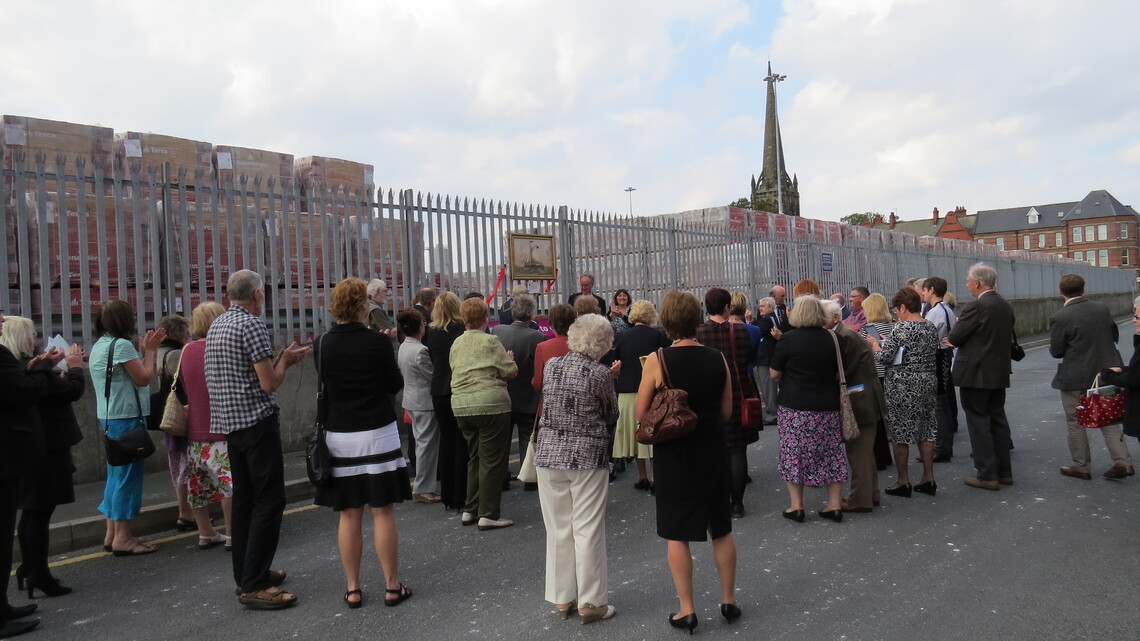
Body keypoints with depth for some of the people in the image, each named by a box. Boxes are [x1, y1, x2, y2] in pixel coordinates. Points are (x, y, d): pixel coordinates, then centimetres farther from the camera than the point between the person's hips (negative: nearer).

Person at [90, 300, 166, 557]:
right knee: (128, 474, -4)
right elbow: (144, 378, -14)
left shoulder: (99, 345, 14)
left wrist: (144, 350, 13)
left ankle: (112, 534, 20)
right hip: (127, 417, -10)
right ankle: (122, 538, 0)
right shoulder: (121, 345, -15)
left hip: (109, 417, 10)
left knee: (116, 473, 15)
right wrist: (150, 350, -4)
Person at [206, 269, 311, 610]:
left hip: (230, 423, 10)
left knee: (244, 498, 15)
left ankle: (246, 573, 23)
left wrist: (280, 359, 17)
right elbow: (269, 382, -17)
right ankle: (254, 585, -6)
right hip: (257, 421, -10)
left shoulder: (216, 326, 14)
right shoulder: (251, 325, -14)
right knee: (269, 500, -6)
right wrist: (285, 361, 1)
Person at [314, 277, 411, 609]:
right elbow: (395, 384, 0)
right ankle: (392, 586, 12)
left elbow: (323, 386, 11)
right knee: (382, 511, 4)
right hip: (377, 435, -2)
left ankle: (352, 589, 17)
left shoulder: (322, 345, -3)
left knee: (348, 514, 9)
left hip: (338, 436, 3)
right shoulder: (378, 342, -11)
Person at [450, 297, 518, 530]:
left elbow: (455, 371, 15)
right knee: (492, 460, 1)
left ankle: (470, 510, 23)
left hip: (461, 406, 6)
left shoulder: (457, 344, 10)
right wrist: (509, 359, 13)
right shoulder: (490, 342, -8)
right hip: (490, 405, -6)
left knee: (474, 458, 18)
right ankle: (488, 514, 4)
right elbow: (511, 372, -8)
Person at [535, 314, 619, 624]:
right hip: (588, 457, -4)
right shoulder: (600, 374, -12)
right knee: (587, 530, 5)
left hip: (549, 454, 4)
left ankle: (562, 599, 23)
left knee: (558, 529, 12)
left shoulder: (551, 365, 1)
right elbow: (611, 414, 1)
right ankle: (590, 603, 13)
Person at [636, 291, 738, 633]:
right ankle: (729, 601, 30)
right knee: (721, 529, 17)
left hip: (673, 453, -3)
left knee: (677, 534, 9)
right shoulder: (717, 358, -4)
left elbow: (641, 413, -10)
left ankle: (687, 609, 16)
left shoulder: (657, 360, -15)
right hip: (712, 450, 3)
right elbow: (727, 411, 5)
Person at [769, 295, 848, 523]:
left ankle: (796, 506, 10)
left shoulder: (789, 339, -10)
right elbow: (839, 374, 10)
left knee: (794, 453, 6)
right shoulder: (831, 339, 1)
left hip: (795, 406, -4)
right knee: (831, 453, 12)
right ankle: (835, 504, 17)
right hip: (828, 406, 4)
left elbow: (774, 373, -5)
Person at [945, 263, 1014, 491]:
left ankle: (987, 475, 2)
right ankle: (1004, 472, 23)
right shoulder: (1005, 306, 9)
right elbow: (1008, 337, 18)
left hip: (976, 374, -8)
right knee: (998, 419, 15)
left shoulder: (976, 307, -19)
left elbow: (955, 337, -17)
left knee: (978, 422, -1)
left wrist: (953, 338, 7)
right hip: (999, 372, 8)